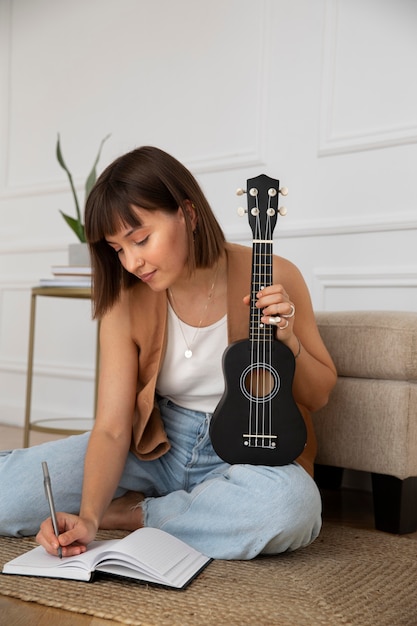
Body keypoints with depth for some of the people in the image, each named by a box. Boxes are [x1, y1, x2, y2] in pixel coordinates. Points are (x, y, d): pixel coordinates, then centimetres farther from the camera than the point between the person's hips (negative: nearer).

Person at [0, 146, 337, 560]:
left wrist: (289, 341, -22)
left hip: (246, 454, 0)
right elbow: (112, 427, -10)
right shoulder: (126, 302, -8)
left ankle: (130, 514, -15)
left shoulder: (273, 279, -13)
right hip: (158, 447, 1)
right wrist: (88, 517, -27)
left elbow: (318, 396, -1)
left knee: (293, 503, -39)